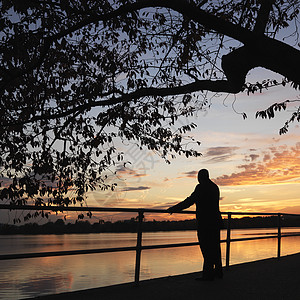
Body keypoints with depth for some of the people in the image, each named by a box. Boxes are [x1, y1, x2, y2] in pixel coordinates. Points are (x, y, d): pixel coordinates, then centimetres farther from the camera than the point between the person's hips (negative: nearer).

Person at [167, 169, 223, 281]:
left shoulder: (201, 187, -12)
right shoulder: (214, 187, 14)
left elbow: (189, 201, -17)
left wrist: (173, 209, -12)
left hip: (205, 222, -8)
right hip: (215, 220, 9)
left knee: (206, 248, -5)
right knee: (214, 247, 15)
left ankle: (208, 274, -3)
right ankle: (218, 271, 23)